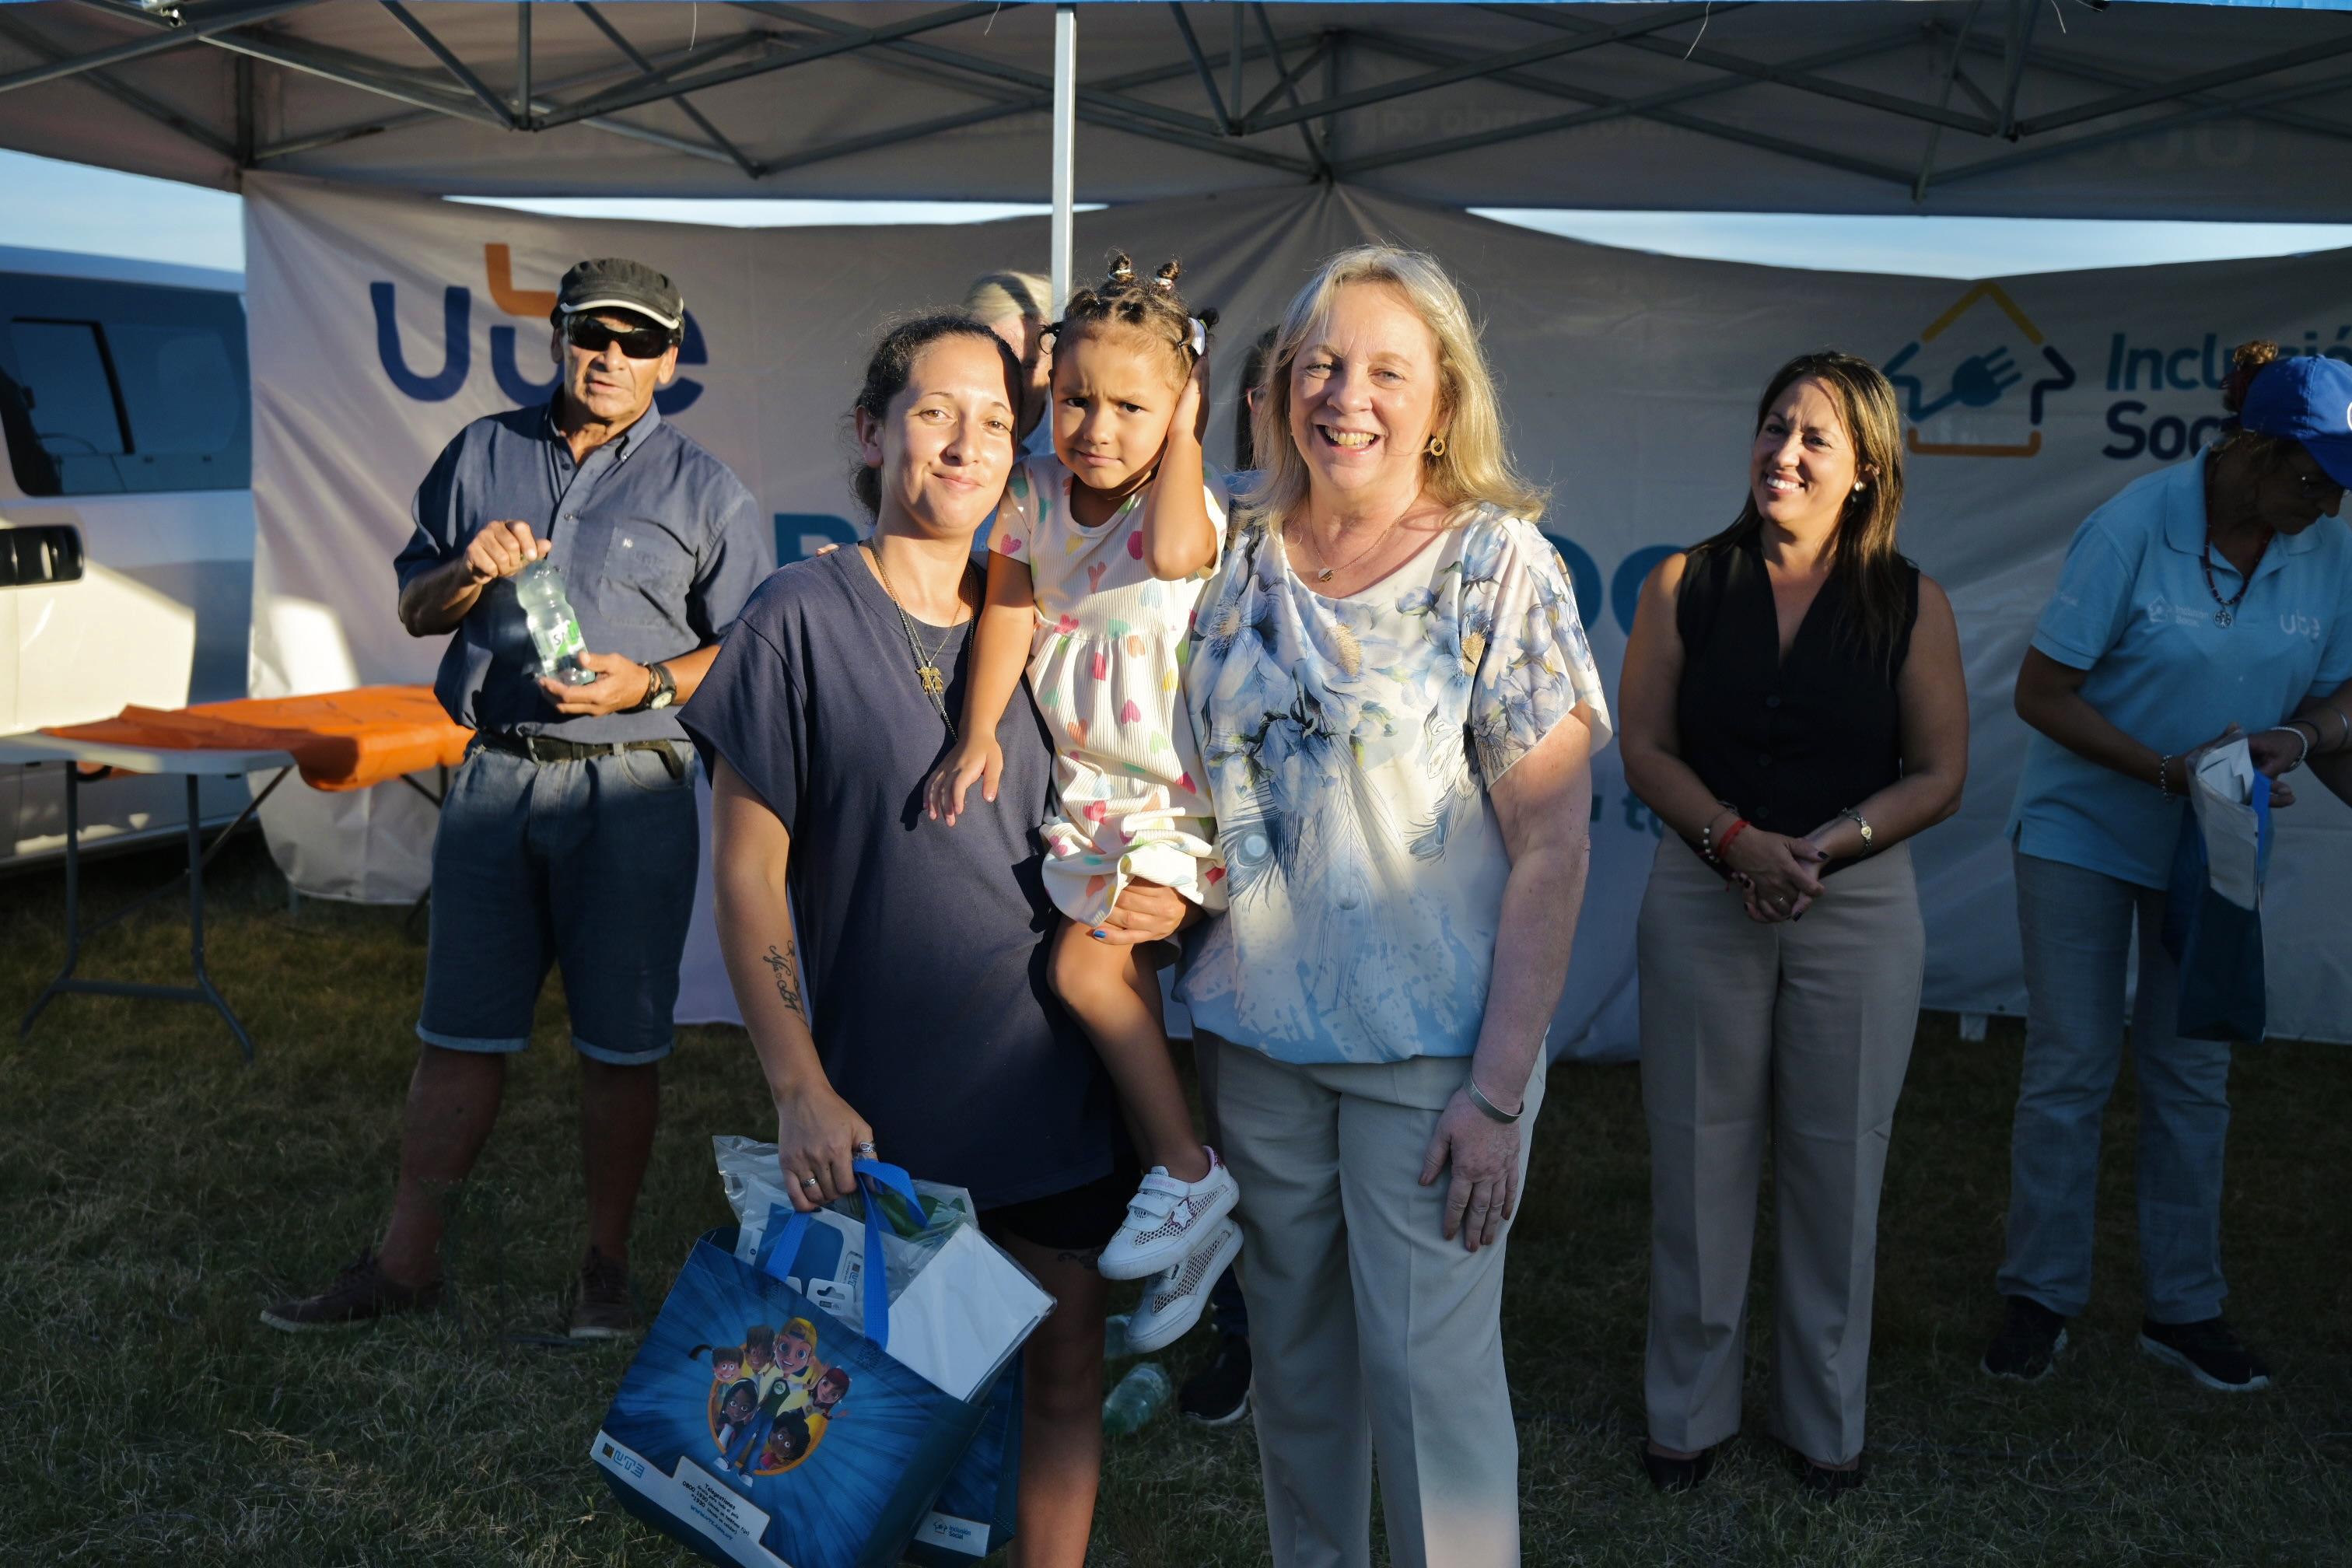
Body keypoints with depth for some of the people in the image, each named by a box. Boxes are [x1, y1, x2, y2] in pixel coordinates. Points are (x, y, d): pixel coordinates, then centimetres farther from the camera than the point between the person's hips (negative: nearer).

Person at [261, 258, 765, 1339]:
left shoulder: (704, 492, 3)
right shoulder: (482, 455, 12)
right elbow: (414, 608, 16)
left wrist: (651, 684, -15)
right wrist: (469, 573, -5)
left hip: (631, 790, -2)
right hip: (496, 774, 3)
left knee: (620, 1043, 4)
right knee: (458, 1032, 8)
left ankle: (606, 1263, 18)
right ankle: (407, 1257, 20)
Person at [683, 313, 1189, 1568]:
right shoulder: (801, 618, -7)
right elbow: (747, 877, -8)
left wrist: (1165, 899, -4)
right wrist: (801, 1093, -14)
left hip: (1055, 1074, 4)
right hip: (882, 1098, -4)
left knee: (1064, 1372, 12)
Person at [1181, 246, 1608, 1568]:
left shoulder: (1500, 565, -7)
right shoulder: (1245, 556, 5)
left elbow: (1552, 848, -10)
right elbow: (1193, 784, 14)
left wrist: (1498, 1089, -15)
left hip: (1427, 1048, -4)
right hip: (1255, 1035, 4)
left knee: (1427, 1368, 1)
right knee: (1294, 1356, 15)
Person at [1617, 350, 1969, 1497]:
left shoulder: (1912, 605, -1)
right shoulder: (1686, 584, 1)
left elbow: (1939, 775, -1)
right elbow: (1644, 749, -1)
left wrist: (1827, 844, -16)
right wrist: (1736, 839, -16)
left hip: (1860, 907, 0)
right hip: (1702, 898, 0)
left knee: (1836, 1165, 9)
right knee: (1699, 1156, 7)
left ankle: (1825, 1419, 27)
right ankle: (1689, 1410, 24)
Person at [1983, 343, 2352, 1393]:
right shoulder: (2133, 529, -19)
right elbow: (2041, 693, -17)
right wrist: (2173, 771, -26)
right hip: (2084, 831, -4)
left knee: (2191, 1072, 10)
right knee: (2070, 1068, 1)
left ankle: (2183, 1309, 22)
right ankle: (2040, 1297, 16)